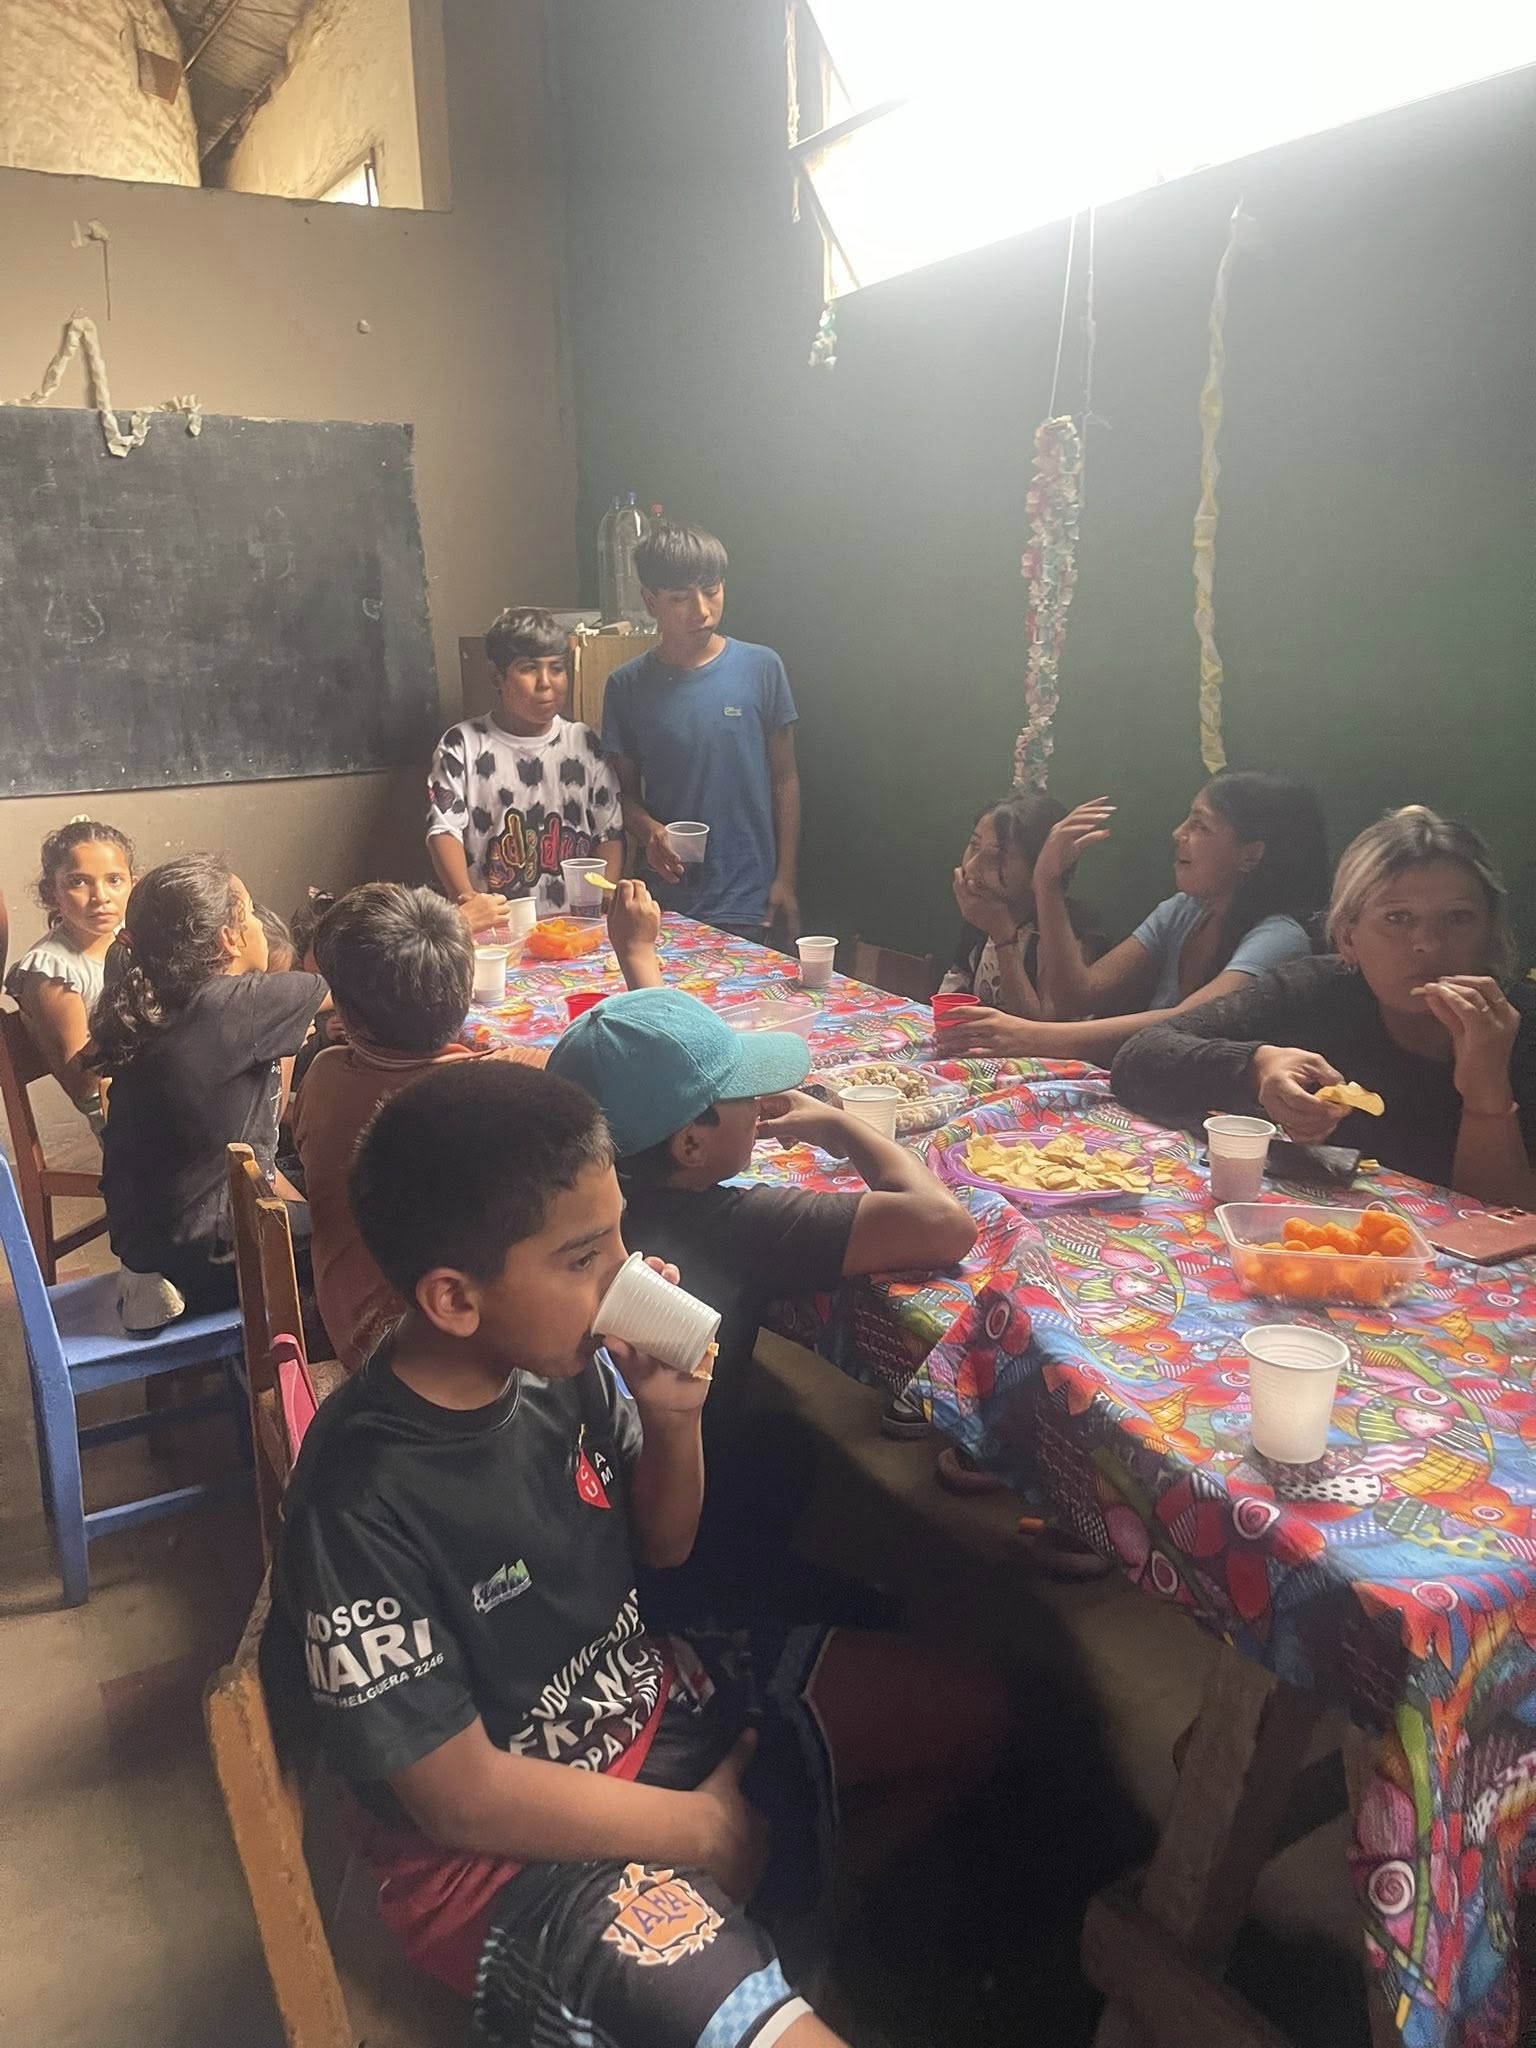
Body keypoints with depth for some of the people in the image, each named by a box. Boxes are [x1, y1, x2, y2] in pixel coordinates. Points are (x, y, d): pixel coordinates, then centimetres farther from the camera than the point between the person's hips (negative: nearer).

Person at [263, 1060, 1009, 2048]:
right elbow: (463, 1799, -20)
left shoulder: (567, 1361, -12)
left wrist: (674, 1418, -16)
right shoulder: (362, 1503, -29)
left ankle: (803, 1918, 23)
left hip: (656, 1699, 7)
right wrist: (702, 1828, -11)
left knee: (970, 1709, 8)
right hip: (508, 1848, -6)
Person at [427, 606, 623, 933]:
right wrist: (467, 899, -23)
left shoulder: (584, 743, 13)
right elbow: (444, 830, -4)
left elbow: (610, 832, 11)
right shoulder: (463, 745, 5)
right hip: (494, 928, -2)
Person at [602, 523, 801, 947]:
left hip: (749, 899, -1)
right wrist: (649, 831, -15)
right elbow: (626, 790, 7)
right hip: (670, 901, 1)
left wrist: (786, 879, 1)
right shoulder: (628, 686, 1)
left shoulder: (761, 668, -1)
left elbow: (785, 779, 3)